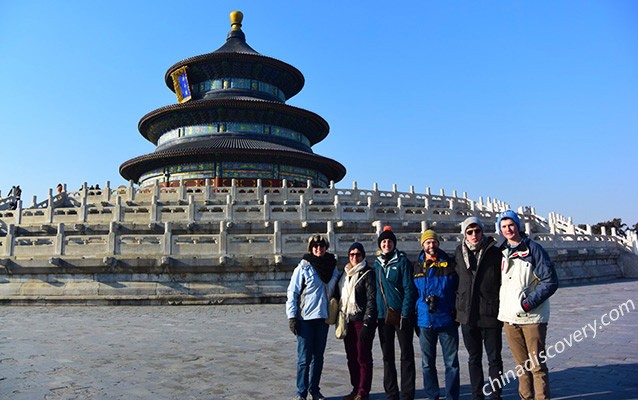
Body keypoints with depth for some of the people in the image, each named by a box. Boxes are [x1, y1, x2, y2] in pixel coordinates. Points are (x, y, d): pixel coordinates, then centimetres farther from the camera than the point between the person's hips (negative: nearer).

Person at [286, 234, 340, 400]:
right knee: (304, 358, 0)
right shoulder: (303, 267, -7)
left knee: (318, 357, 13)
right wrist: (292, 316, -11)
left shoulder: (332, 267, 6)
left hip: (323, 317, 5)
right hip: (306, 318, -4)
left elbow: (334, 291, 14)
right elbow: (292, 292, -7)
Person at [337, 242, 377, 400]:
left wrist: (367, 323, -16)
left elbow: (372, 299, -11)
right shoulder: (344, 273, 15)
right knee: (351, 357, 13)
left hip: (362, 320, -7)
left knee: (363, 357, -2)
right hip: (347, 321, 7)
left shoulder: (368, 273, -6)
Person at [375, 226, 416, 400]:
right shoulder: (377, 263, 10)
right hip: (383, 315, 5)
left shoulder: (402, 261, -5)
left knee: (406, 355, 2)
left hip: (401, 314, -5)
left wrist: (405, 314, -16)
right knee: (387, 356, 10)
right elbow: (376, 289, 13)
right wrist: (374, 313, 8)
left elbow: (409, 288, -9)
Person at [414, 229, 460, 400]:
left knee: (451, 362, 5)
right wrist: (415, 316, 5)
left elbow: (459, 289, 4)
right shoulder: (417, 267, 5)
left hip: (447, 320, -2)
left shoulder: (450, 264, 0)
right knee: (427, 363, 11)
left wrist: (457, 313, -2)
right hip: (424, 321, 2)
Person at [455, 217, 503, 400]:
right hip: (467, 315, 3)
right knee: (474, 358, 14)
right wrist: (458, 305, 9)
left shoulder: (495, 252, -5)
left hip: (490, 315, -3)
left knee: (494, 359, 8)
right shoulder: (459, 252, 5)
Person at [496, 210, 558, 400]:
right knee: (521, 365, 14)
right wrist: (501, 306, 8)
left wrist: (528, 303, -15)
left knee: (537, 365, 0)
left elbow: (550, 281, -9)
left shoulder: (533, 249, -5)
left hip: (532, 317, -5)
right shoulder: (501, 252, 10)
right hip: (509, 317, 5)